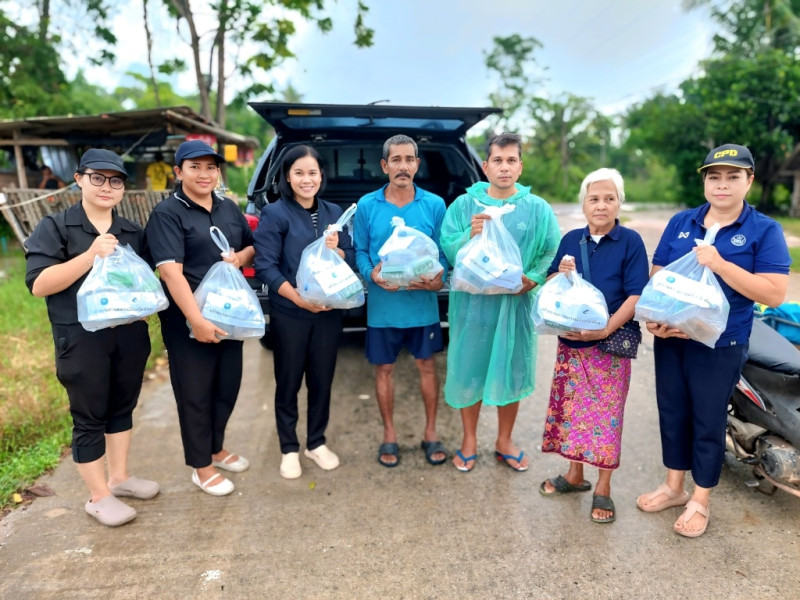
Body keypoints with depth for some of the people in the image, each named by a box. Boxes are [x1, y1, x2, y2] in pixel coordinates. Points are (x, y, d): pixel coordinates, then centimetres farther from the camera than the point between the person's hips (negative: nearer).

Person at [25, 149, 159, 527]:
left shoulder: (132, 232, 11)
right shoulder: (55, 227, -4)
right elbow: (38, 284, -13)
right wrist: (90, 256, -23)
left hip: (130, 334, 5)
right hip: (81, 339, -5)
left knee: (123, 407, 17)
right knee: (89, 418, 5)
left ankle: (120, 477, 35)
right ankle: (98, 497, 20)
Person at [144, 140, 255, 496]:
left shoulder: (229, 208, 9)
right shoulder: (167, 213, -11)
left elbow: (252, 246, 19)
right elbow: (170, 271, -21)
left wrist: (241, 257, -6)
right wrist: (197, 320, -29)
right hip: (188, 320, -6)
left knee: (228, 384, 16)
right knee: (195, 392, 6)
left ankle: (217, 448, 37)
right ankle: (201, 466, 23)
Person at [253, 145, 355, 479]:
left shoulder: (334, 212, 7)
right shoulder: (275, 214, -6)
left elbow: (351, 260, 8)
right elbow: (265, 266, -13)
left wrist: (336, 250, -14)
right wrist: (299, 299, -21)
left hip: (329, 312, 4)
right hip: (289, 314, -3)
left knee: (322, 380, 13)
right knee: (288, 383, 9)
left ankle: (316, 443, 32)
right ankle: (289, 449, 27)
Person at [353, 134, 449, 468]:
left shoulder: (434, 204, 0)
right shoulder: (367, 206, -1)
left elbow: (443, 251, 2)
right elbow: (359, 251, 3)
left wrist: (440, 278, -17)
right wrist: (371, 274, -17)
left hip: (423, 303, 0)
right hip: (382, 305, 0)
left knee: (427, 366, 11)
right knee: (384, 369, 11)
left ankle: (430, 433, 30)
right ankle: (389, 436, 30)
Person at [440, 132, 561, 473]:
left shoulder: (538, 209, 2)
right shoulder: (464, 204, 0)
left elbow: (553, 253, -1)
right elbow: (446, 250, -7)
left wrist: (533, 279, -16)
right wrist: (469, 236, -25)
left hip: (516, 304, 1)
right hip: (471, 302, 0)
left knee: (511, 372, 12)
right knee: (468, 371, 8)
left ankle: (504, 442, 34)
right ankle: (469, 441, 31)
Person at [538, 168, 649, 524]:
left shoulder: (630, 242, -7)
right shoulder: (571, 240, 6)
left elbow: (636, 296, -13)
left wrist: (606, 329, -24)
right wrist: (560, 274, -12)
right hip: (570, 341, 4)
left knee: (606, 414, 5)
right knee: (571, 408, 13)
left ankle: (603, 488, 21)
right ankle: (575, 474, 32)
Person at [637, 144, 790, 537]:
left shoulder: (764, 231, -6)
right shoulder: (680, 222, 6)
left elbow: (775, 293, -14)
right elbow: (657, 276, 4)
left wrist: (720, 264, -24)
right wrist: (655, 317, -13)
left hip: (719, 345, -4)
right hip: (670, 338, 4)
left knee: (708, 421, 8)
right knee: (672, 413, 15)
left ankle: (700, 501, 27)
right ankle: (674, 485, 35)